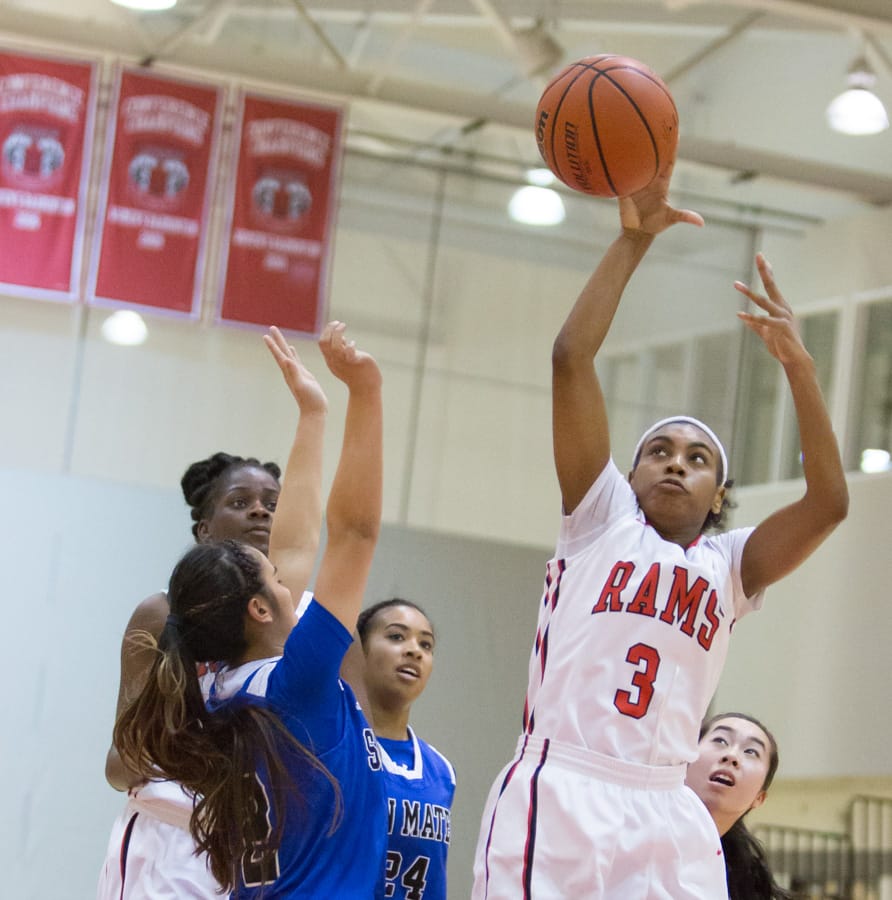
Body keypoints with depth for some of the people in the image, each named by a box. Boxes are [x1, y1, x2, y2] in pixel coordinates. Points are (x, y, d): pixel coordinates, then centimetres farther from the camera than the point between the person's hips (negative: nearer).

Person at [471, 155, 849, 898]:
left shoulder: (730, 567, 20)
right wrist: (633, 240, 5)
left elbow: (829, 501, 4)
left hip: (666, 817, 3)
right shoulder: (603, 519, 15)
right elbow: (571, 358, 7)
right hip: (558, 795, -2)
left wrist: (798, 366, -1)